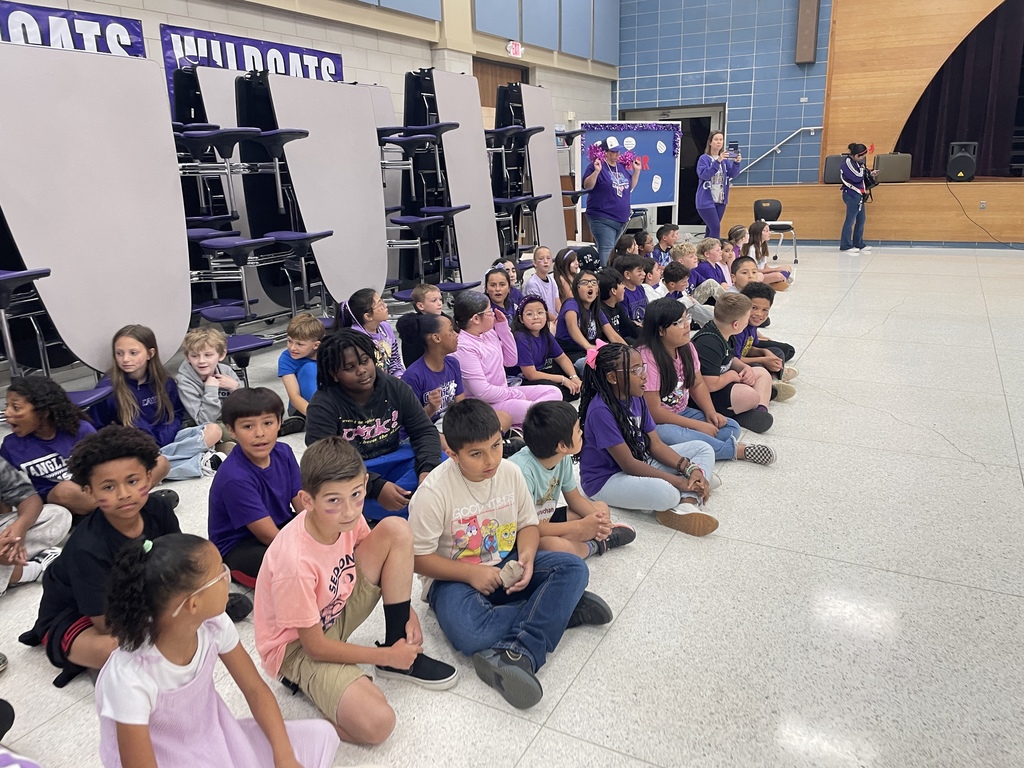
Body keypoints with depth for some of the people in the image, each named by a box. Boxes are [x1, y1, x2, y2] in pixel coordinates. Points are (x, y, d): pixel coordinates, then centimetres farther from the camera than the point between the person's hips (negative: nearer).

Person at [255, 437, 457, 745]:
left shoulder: (345, 518, -17)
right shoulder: (295, 561, -35)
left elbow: (383, 560, 6)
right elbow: (315, 646, -23)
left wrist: (408, 612, -4)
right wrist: (387, 656, -14)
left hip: (337, 609, 7)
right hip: (299, 645, -7)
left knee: (396, 530, -12)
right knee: (377, 724, -28)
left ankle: (402, 649, -1)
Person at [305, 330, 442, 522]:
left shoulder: (395, 388, -3)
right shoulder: (323, 406, -14)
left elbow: (424, 432, -3)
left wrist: (427, 470, -24)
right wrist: (376, 487, -36)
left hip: (394, 462, 4)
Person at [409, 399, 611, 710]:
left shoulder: (510, 472, -5)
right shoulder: (433, 492, -19)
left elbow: (528, 523, 7)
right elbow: (418, 557, -14)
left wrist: (526, 556, -16)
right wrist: (471, 573, -23)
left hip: (506, 566, 5)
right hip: (454, 577, -5)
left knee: (573, 567, -19)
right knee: (468, 634, -37)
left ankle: (522, 653, -32)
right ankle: (558, 606, -18)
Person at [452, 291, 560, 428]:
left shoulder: (489, 333, 4)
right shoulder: (464, 347, -21)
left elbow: (511, 360, 14)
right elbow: (482, 391, -23)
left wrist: (503, 328, 3)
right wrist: (517, 395, -14)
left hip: (503, 392, 10)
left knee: (554, 392, -1)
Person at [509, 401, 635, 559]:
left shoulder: (563, 459, -8)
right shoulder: (524, 470, -32)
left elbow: (574, 498, 6)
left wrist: (598, 520, -14)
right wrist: (580, 526, -23)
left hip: (547, 520, 8)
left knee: (601, 508, 7)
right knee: (555, 545, -36)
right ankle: (593, 545, -8)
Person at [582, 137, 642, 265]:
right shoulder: (596, 165, -6)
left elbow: (630, 186, 22)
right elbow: (587, 186, -15)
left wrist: (637, 170, 12)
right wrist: (596, 171, -27)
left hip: (621, 218, 8)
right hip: (603, 219, -8)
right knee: (606, 250, -15)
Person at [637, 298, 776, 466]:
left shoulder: (686, 348, 0)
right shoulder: (647, 358, -24)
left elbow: (698, 384, 12)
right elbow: (654, 411, -23)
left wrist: (710, 412, -8)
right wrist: (697, 425, -21)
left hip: (682, 412, 7)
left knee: (731, 427, -6)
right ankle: (735, 450, -21)